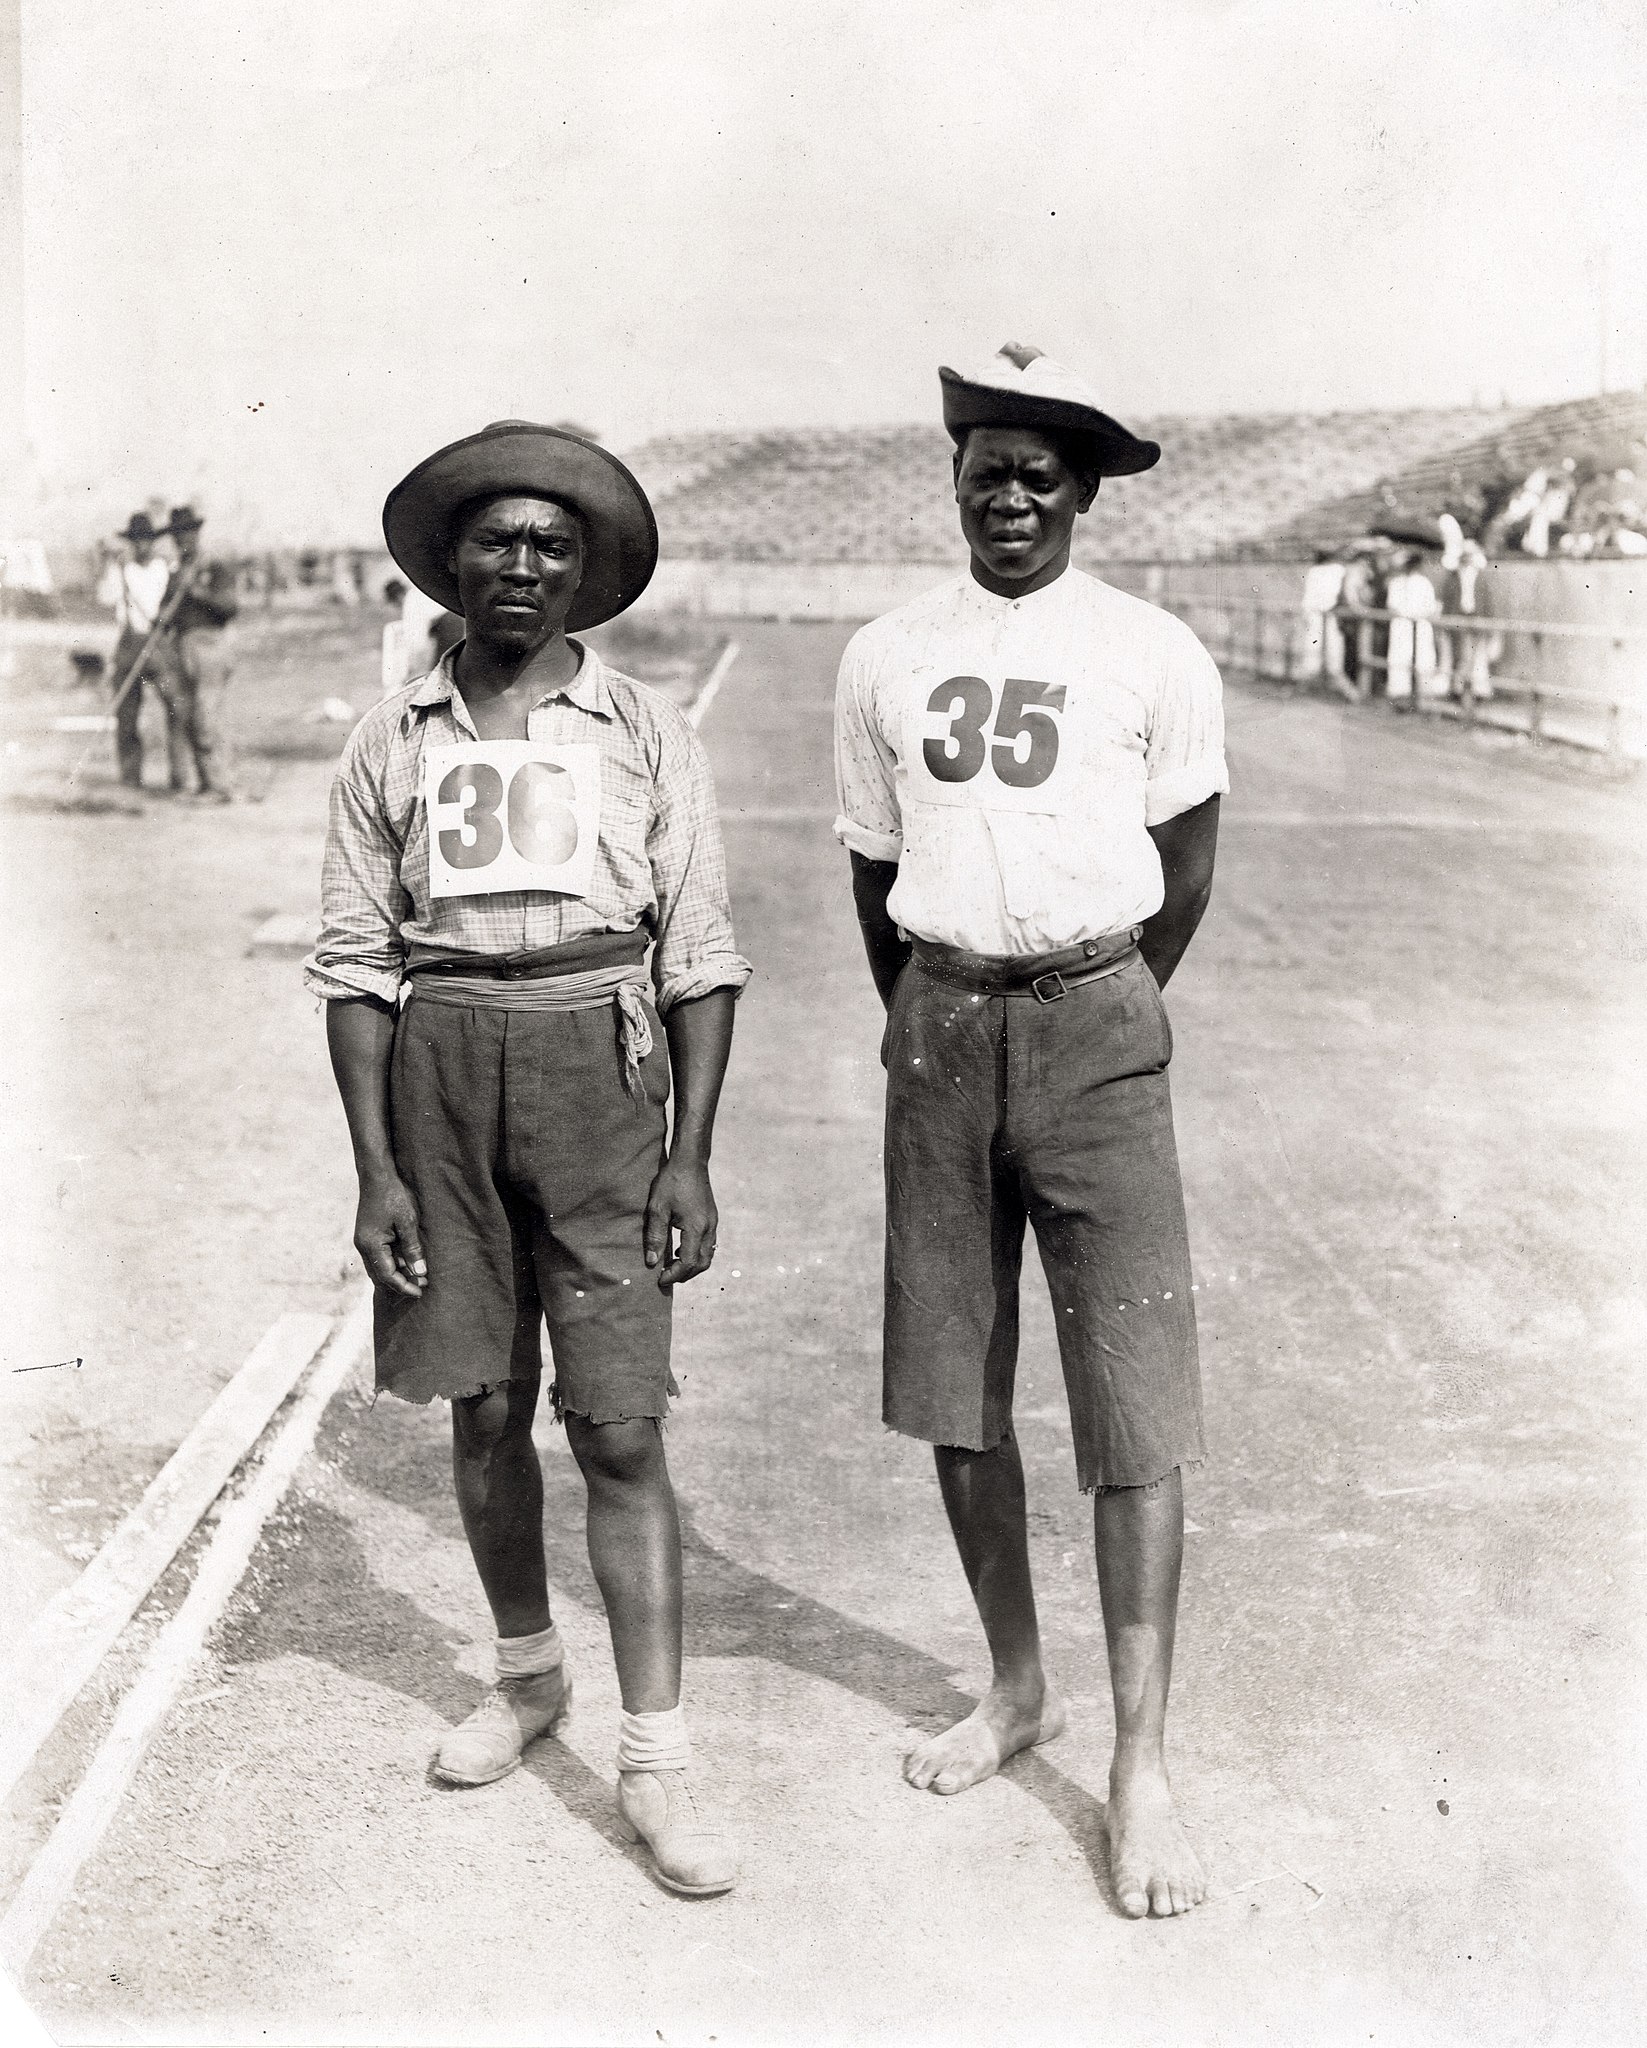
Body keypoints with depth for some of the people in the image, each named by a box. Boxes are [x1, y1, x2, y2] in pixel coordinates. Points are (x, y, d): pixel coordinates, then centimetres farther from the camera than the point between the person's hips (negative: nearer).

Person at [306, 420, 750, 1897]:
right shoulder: (394, 742, 6)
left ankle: (656, 1759, 4)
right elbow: (355, 959, 5)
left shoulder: (645, 734, 3)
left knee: (620, 1425, -5)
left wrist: (693, 1153, -4)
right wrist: (375, 1168, -1)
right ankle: (528, 1674, 34)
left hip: (599, 1069, -2)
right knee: (483, 1407, 12)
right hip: (439, 1072, 2)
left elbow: (701, 955, 2)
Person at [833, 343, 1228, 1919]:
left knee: (1132, 1404, -5)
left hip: (1097, 1029, -3)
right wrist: (936, 1027, 13)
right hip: (938, 1033, 3)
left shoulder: (1153, 655, 0)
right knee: (951, 1389, 9)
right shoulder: (886, 658, 9)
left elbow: (1183, 869, 7)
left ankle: (1141, 1765, 4)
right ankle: (1015, 1687, 29)